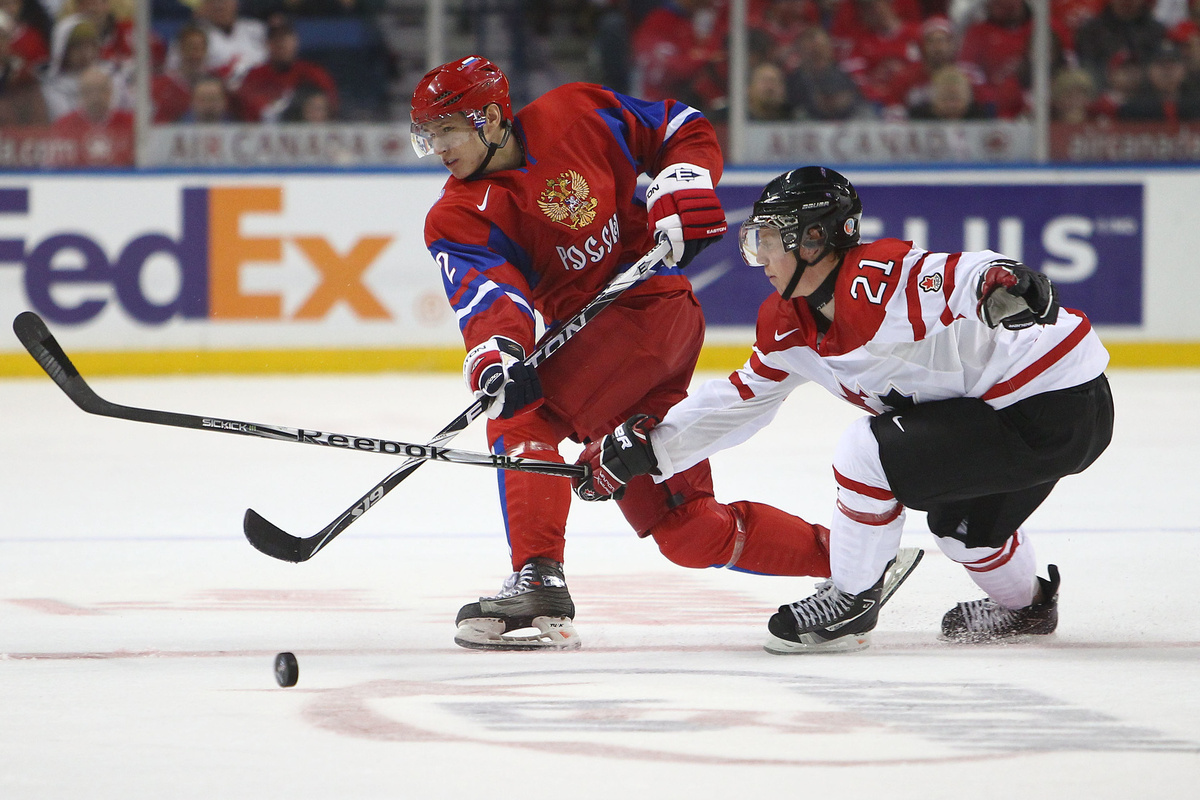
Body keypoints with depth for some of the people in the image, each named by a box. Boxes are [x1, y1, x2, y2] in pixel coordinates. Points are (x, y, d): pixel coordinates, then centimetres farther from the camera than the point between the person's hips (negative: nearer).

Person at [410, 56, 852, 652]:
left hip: (653, 305, -5)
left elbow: (685, 131, 6)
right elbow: (485, 294, -22)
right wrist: (496, 353, -42)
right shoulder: (456, 221, -2)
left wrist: (682, 192, -13)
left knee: (524, 419, -25)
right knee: (686, 531, 4)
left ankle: (538, 582, -27)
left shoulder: (576, 116, -7)